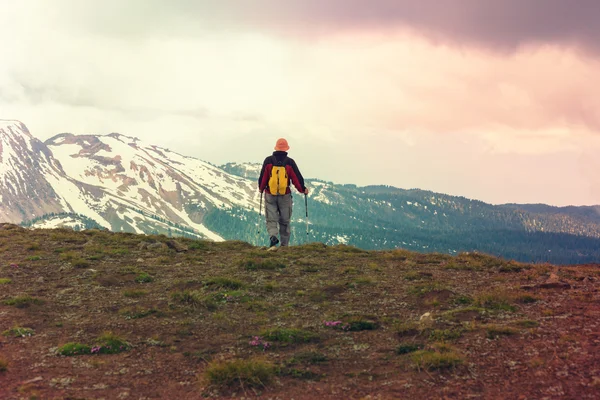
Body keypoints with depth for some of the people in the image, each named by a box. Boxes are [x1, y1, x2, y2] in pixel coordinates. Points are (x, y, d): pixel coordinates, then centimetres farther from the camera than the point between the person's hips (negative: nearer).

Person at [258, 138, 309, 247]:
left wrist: (261, 188, 22)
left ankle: (273, 236, -22)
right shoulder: (289, 162, -3)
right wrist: (303, 189, 16)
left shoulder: (268, 161, -1)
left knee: (271, 219, 5)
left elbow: (262, 176, 4)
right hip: (285, 196, 0)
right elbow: (297, 177, 0)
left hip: (270, 195, 0)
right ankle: (284, 244, 12)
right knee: (285, 221, 10)